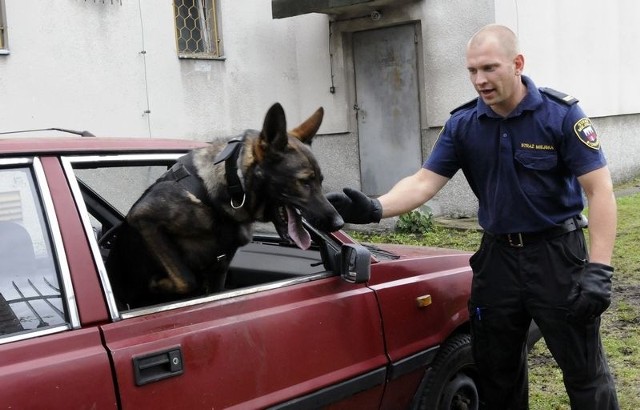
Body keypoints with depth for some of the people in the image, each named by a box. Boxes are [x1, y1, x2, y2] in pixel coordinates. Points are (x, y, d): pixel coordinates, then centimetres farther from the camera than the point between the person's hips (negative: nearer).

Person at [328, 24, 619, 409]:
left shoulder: (562, 114, -12)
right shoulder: (462, 124, -1)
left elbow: (601, 191, -14)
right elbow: (424, 182, -6)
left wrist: (599, 270, -22)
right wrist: (375, 209, -25)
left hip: (558, 254, -4)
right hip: (497, 256, 4)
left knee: (586, 372, 3)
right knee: (496, 372, 16)